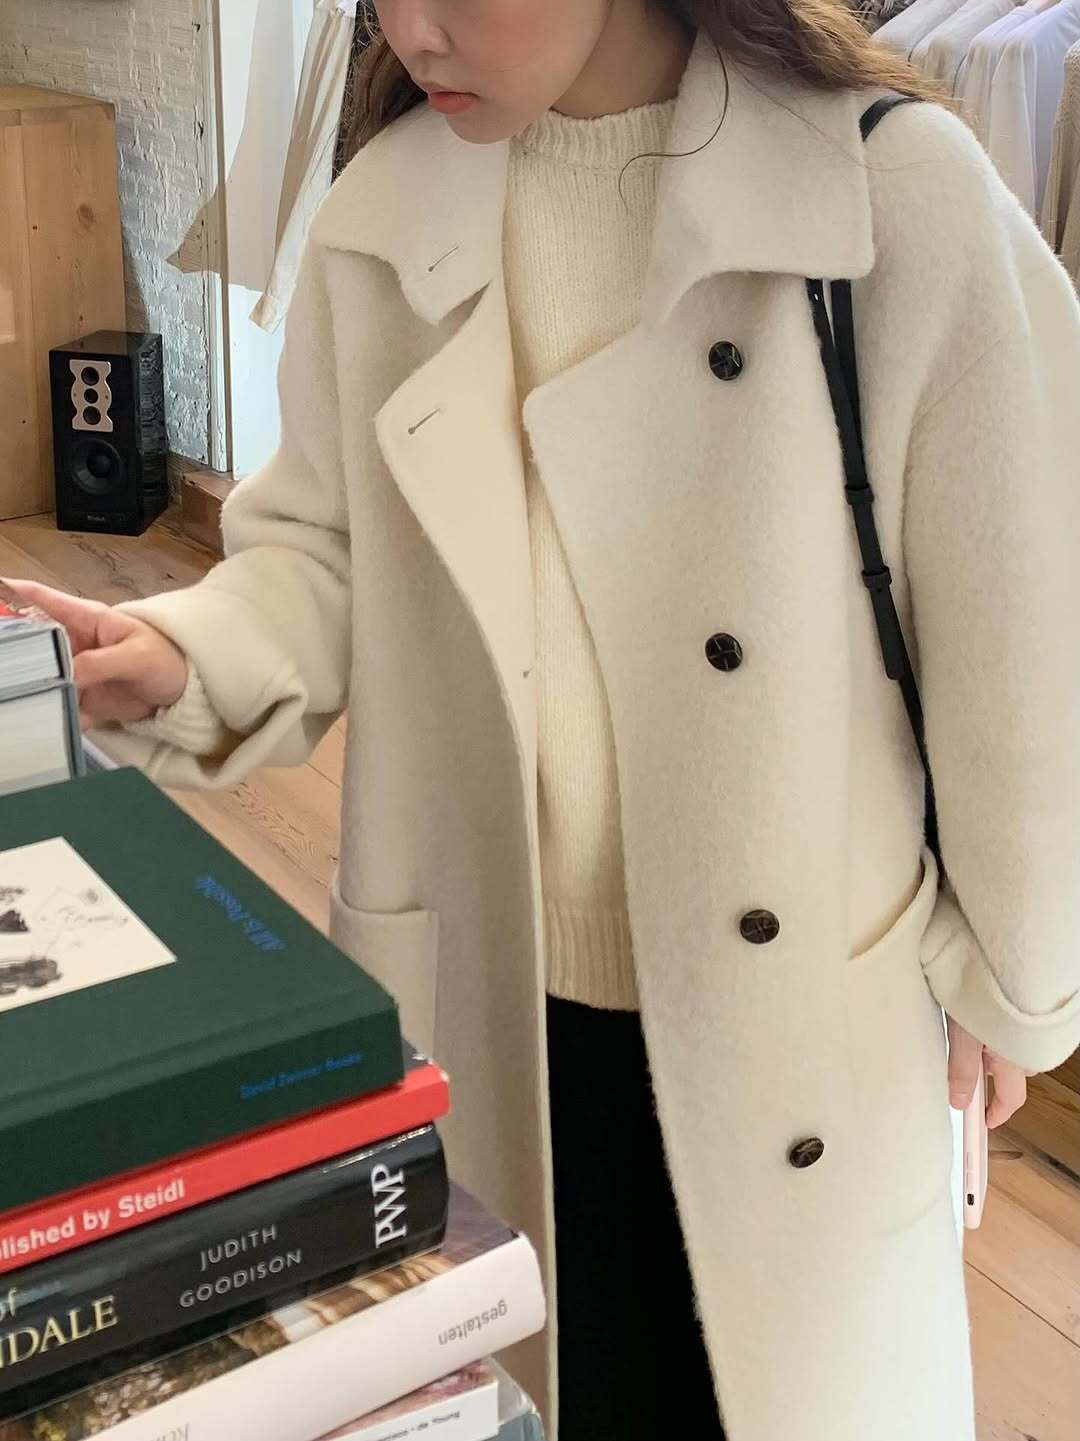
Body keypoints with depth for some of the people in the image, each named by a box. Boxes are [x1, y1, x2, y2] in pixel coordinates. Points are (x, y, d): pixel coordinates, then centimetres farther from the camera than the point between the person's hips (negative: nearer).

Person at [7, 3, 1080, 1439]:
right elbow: (324, 549, 5)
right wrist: (182, 655, -15)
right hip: (485, 995, 3)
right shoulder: (385, 220, -2)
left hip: (799, 1005, -2)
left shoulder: (895, 188, -15)